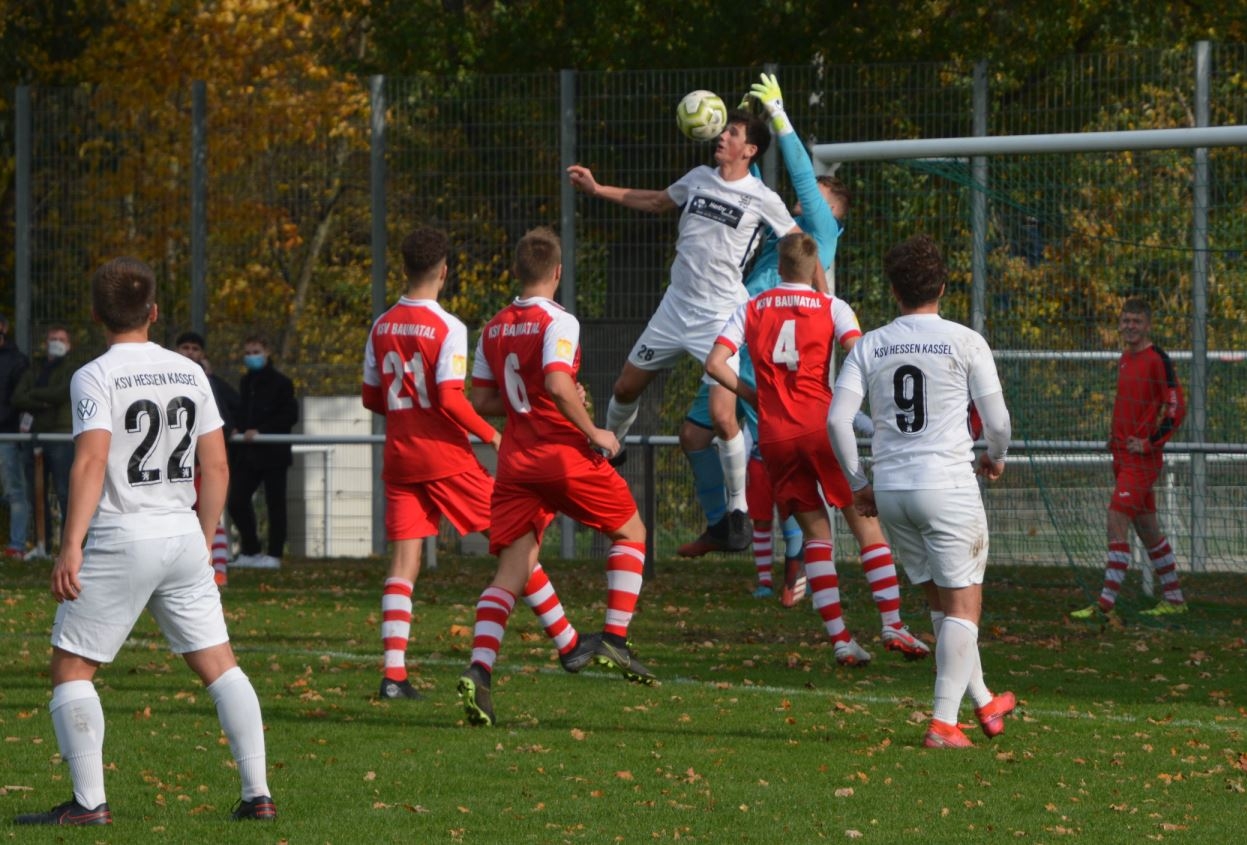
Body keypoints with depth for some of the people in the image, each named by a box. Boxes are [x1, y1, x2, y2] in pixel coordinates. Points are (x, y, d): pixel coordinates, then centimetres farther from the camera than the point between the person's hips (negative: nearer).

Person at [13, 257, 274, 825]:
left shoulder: (95, 377, -8)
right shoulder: (189, 373, 8)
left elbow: (91, 461, -20)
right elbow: (216, 468, 10)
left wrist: (71, 545, -25)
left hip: (120, 538, -5)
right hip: (182, 533, 5)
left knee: (71, 668, 3)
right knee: (218, 663, 8)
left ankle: (89, 801, -4)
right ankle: (257, 794, 4)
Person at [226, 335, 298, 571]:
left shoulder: (280, 382, -4)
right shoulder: (245, 383, 16)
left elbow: (290, 416, -10)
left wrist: (260, 431, -17)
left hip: (273, 453, -7)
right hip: (247, 453, 7)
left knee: (275, 503, -1)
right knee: (237, 501, 0)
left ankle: (274, 554, 4)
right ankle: (250, 551, 12)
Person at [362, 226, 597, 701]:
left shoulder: (381, 328, 5)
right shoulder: (448, 328, -12)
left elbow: (371, 398, 12)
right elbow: (451, 399, -20)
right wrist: (492, 436, -9)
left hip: (399, 459, 5)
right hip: (445, 458, -5)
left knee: (403, 562, 1)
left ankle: (393, 674, -11)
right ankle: (568, 645, 12)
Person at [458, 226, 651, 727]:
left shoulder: (494, 328, 10)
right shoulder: (557, 322, -9)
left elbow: (481, 400, 13)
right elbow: (557, 383, -24)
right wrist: (593, 432, -14)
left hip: (516, 460, 5)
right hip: (565, 457, -5)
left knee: (511, 570, 2)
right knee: (629, 532, 17)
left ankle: (479, 669, -17)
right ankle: (614, 639, 7)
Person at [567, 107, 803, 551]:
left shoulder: (762, 199, -8)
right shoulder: (699, 178, 7)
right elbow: (656, 202, 24)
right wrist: (596, 188, 21)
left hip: (721, 317, -6)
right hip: (675, 306, 6)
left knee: (723, 417, -16)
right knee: (626, 387, 16)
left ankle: (738, 509, 0)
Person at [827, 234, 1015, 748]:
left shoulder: (869, 346, 5)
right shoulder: (965, 342, -4)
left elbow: (837, 419, -1)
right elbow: (996, 421, -3)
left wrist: (858, 484, 10)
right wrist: (996, 458, 19)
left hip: (890, 491, 4)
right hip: (948, 485, -4)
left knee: (940, 600, 18)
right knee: (963, 605, 2)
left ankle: (984, 703, 30)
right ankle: (943, 722, -6)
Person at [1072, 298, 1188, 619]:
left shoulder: (1157, 359, -12)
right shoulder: (1125, 359, 14)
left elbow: (1177, 407, -15)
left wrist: (1149, 443, -18)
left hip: (1143, 457, -9)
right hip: (1123, 455, 9)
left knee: (1116, 520, -16)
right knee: (1146, 527, 14)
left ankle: (1106, 604, -18)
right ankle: (1174, 598, 24)